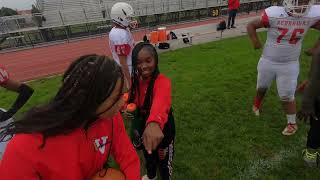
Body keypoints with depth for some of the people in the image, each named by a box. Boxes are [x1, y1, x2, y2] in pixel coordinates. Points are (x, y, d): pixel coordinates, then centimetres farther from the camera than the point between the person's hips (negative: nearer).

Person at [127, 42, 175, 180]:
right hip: (143, 124, 6)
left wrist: (154, 123, -74)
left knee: (163, 158, 16)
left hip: (161, 126, -6)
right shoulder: (136, 80, -10)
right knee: (148, 153, 30)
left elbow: (161, 102, -55)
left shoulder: (162, 81, -32)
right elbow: (133, 100, 5)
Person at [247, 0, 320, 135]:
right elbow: (251, 25, -9)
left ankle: (292, 124, 28)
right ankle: (257, 105, 51)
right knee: (261, 88, 20)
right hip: (268, 62, 0)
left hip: (289, 65, 1)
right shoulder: (274, 14, -19)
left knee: (287, 96, 6)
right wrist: (255, 42, -11)